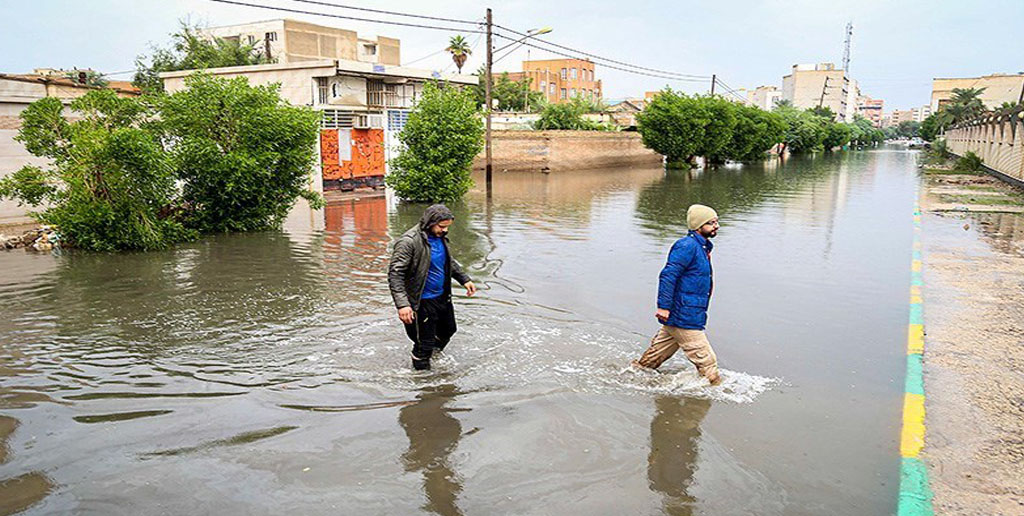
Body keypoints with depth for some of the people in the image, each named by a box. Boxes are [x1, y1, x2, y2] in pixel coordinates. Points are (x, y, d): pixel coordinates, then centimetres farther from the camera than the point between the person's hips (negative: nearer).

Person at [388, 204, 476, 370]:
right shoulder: (409, 241, -24)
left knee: (448, 330, 26)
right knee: (424, 344, 1)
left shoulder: (440, 237, 3)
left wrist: (464, 279, 15)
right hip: (422, 301, -9)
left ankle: (434, 355, 51)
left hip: (442, 296, 9)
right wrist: (402, 304, -35)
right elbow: (395, 274, -27)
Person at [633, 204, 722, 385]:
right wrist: (664, 306, -27)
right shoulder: (687, 246, -17)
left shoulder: (702, 247, 16)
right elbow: (667, 276, -23)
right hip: (685, 319, -10)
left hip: (678, 316, 10)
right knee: (706, 360, -2)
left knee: (657, 354, 21)